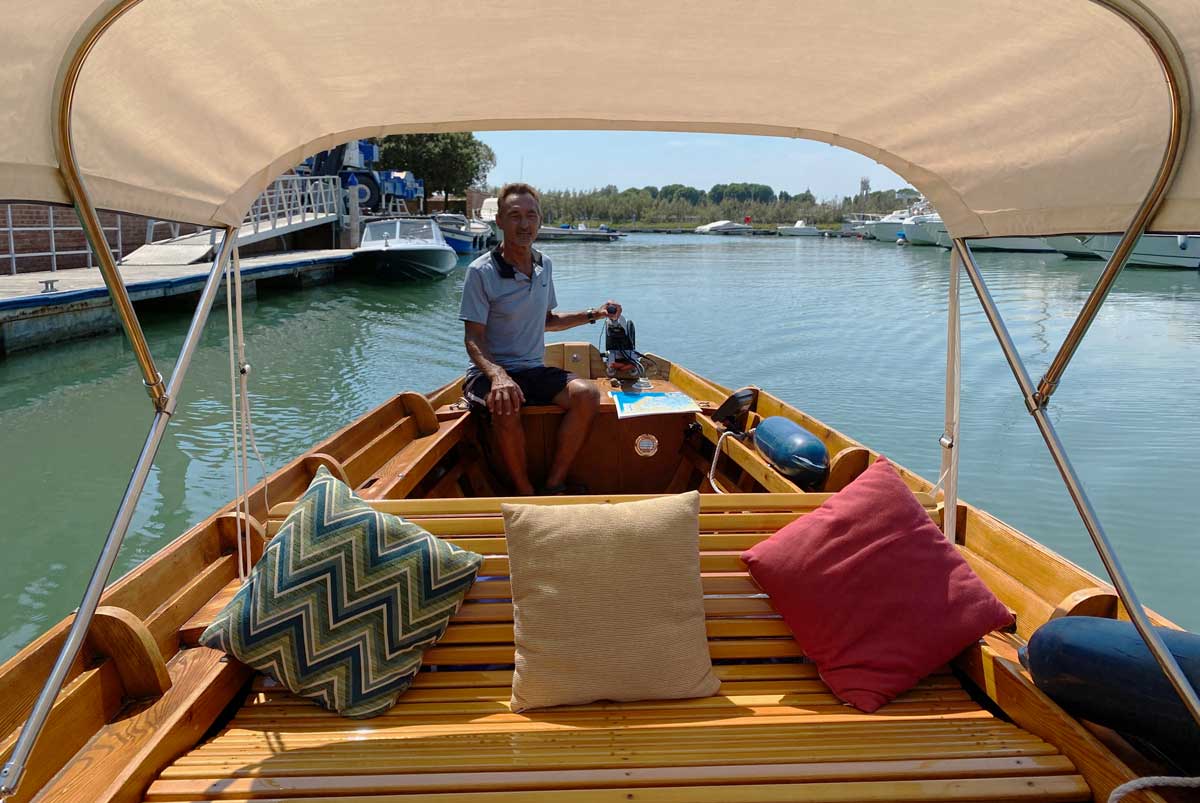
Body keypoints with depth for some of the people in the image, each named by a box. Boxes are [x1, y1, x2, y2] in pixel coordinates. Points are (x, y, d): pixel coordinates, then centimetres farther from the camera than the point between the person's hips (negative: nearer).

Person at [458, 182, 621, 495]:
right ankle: (525, 495, -17)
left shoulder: (544, 265, 8)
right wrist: (497, 375, -32)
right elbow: (473, 339, -13)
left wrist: (593, 314, 12)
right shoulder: (481, 271, -11)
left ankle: (553, 487, -13)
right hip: (489, 372, -5)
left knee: (587, 394, -21)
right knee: (507, 407, -38)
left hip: (534, 370, 5)